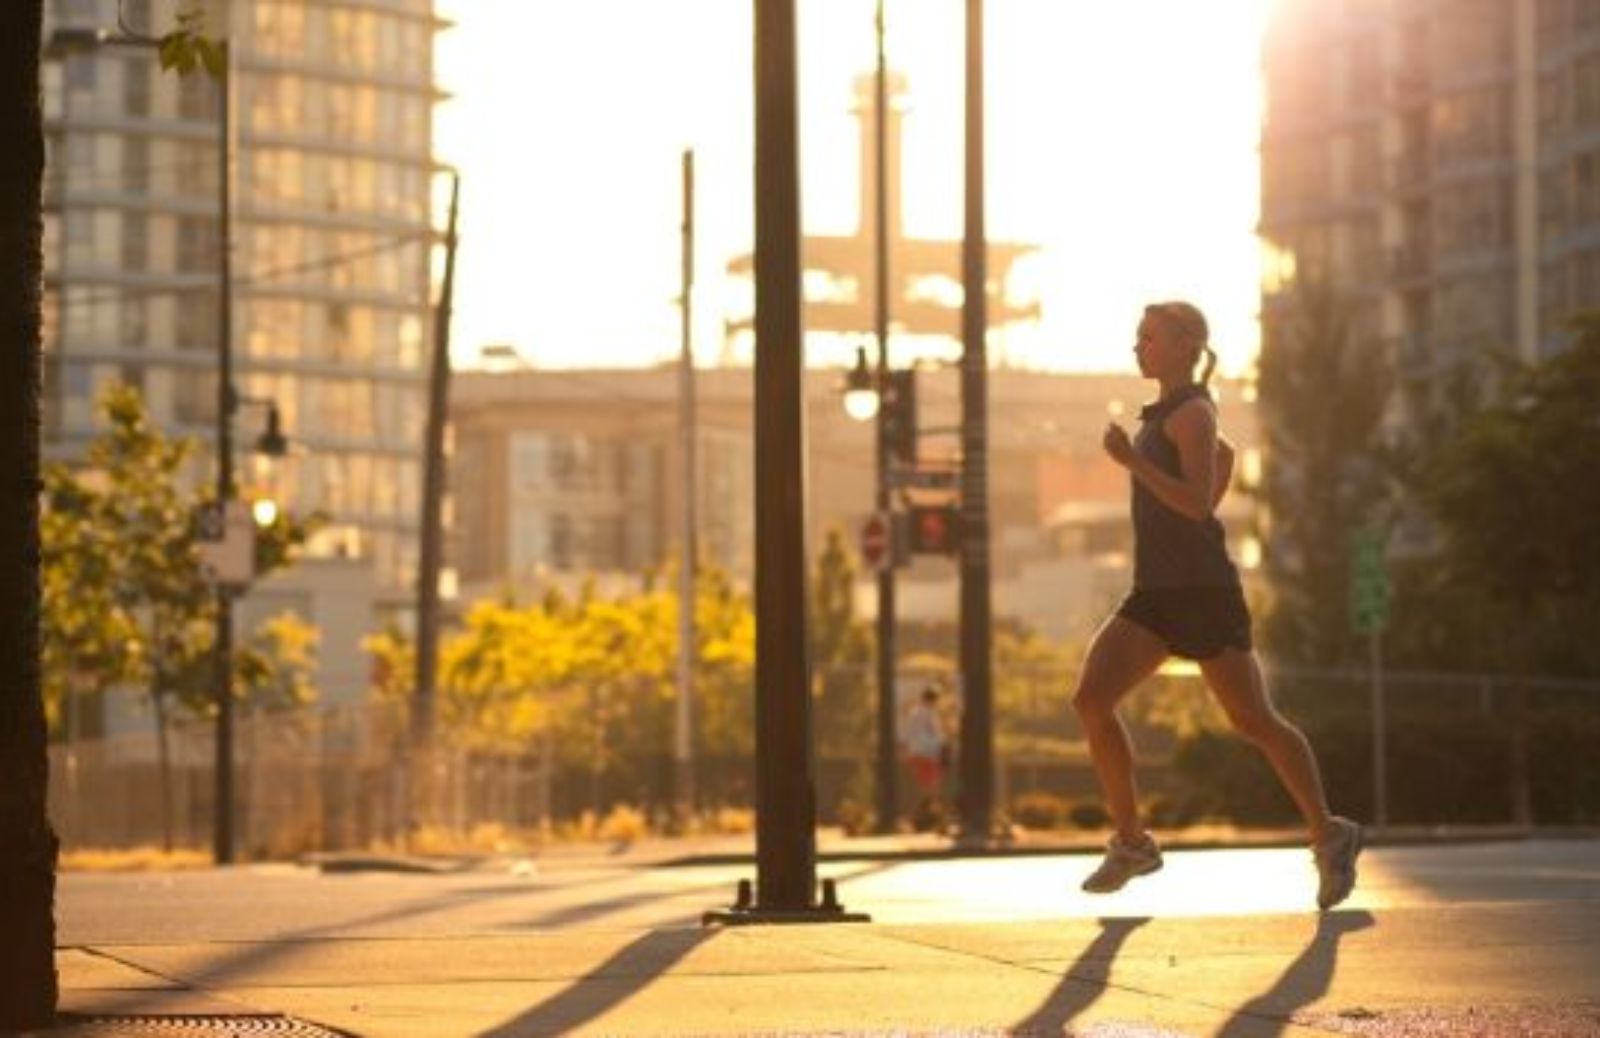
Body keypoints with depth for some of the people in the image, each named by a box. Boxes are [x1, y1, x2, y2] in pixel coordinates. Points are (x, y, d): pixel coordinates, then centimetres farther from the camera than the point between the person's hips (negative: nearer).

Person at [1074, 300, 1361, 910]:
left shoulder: (1191, 412, -9)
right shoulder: (1165, 414, 18)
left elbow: (1197, 502, -21)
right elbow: (1224, 455, 36)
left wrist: (1132, 462, -25)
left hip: (1202, 590, -8)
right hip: (1155, 591, 8)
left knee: (1253, 721, -3)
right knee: (1092, 697, -9)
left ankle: (1328, 836, 12)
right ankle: (1130, 842, -2)